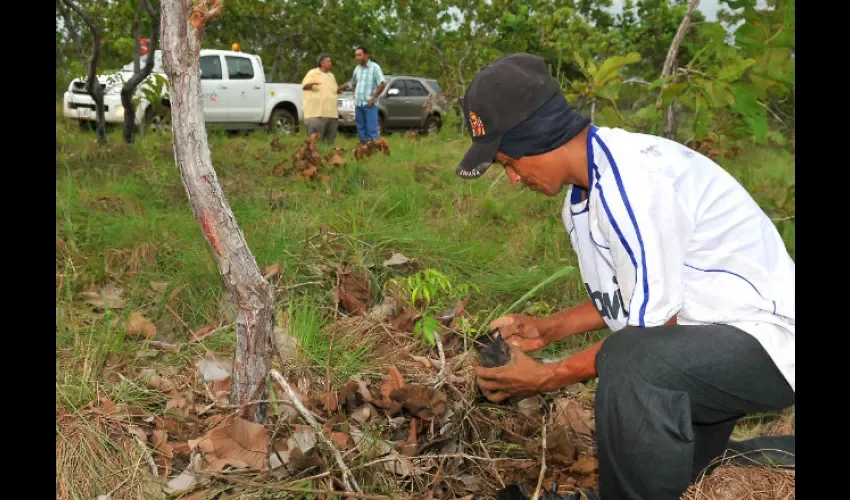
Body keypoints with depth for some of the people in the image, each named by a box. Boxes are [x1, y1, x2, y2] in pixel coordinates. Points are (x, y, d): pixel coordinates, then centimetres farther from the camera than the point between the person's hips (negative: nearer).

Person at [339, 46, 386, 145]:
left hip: (369, 104, -6)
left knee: (371, 129, -9)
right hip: (358, 104, 6)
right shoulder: (357, 69, 14)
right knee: (361, 129, 9)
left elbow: (382, 83, -11)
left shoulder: (374, 67, -5)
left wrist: (373, 98, -14)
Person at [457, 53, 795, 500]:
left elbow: (652, 324, -24)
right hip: (698, 348, 10)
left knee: (629, 362, -37)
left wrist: (548, 377, -16)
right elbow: (620, 299, 15)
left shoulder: (629, 174, -27)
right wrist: (547, 329, 6)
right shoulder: (581, 199, 4)